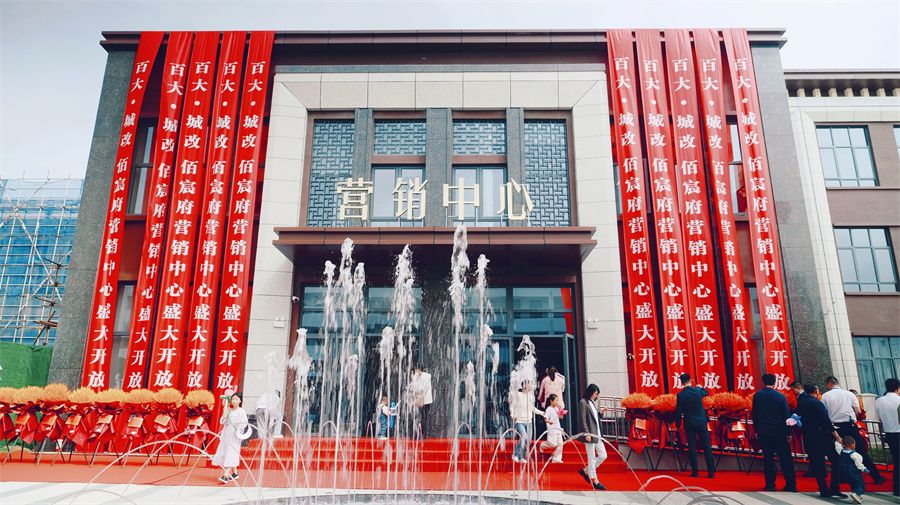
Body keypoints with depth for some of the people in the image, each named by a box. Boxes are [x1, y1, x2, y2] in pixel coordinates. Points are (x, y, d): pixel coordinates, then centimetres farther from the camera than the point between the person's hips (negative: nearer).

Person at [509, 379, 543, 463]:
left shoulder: (530, 396, 9)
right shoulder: (517, 395, -8)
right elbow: (512, 406, -4)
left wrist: (541, 412, 20)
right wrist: (512, 414, -19)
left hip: (528, 421, 6)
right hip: (519, 421, -6)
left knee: (528, 439, 5)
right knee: (523, 437, -24)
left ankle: (523, 457, 22)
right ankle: (516, 455, -11)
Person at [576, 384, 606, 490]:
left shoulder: (593, 403, 15)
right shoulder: (583, 402, -11)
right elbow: (582, 420, -15)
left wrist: (600, 413, 2)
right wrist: (587, 434, -19)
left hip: (597, 434, 9)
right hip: (589, 434, -9)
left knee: (603, 455, 10)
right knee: (592, 458, 0)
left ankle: (586, 471, 23)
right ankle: (594, 481, 11)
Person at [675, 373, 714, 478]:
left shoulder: (680, 395, -11)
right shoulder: (698, 390, -5)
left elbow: (678, 412, -8)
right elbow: (706, 393, 20)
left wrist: (678, 424, 3)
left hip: (689, 424, -2)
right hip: (702, 422, 2)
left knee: (692, 448, 6)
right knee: (707, 446, 7)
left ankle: (695, 471, 8)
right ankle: (711, 471, 7)